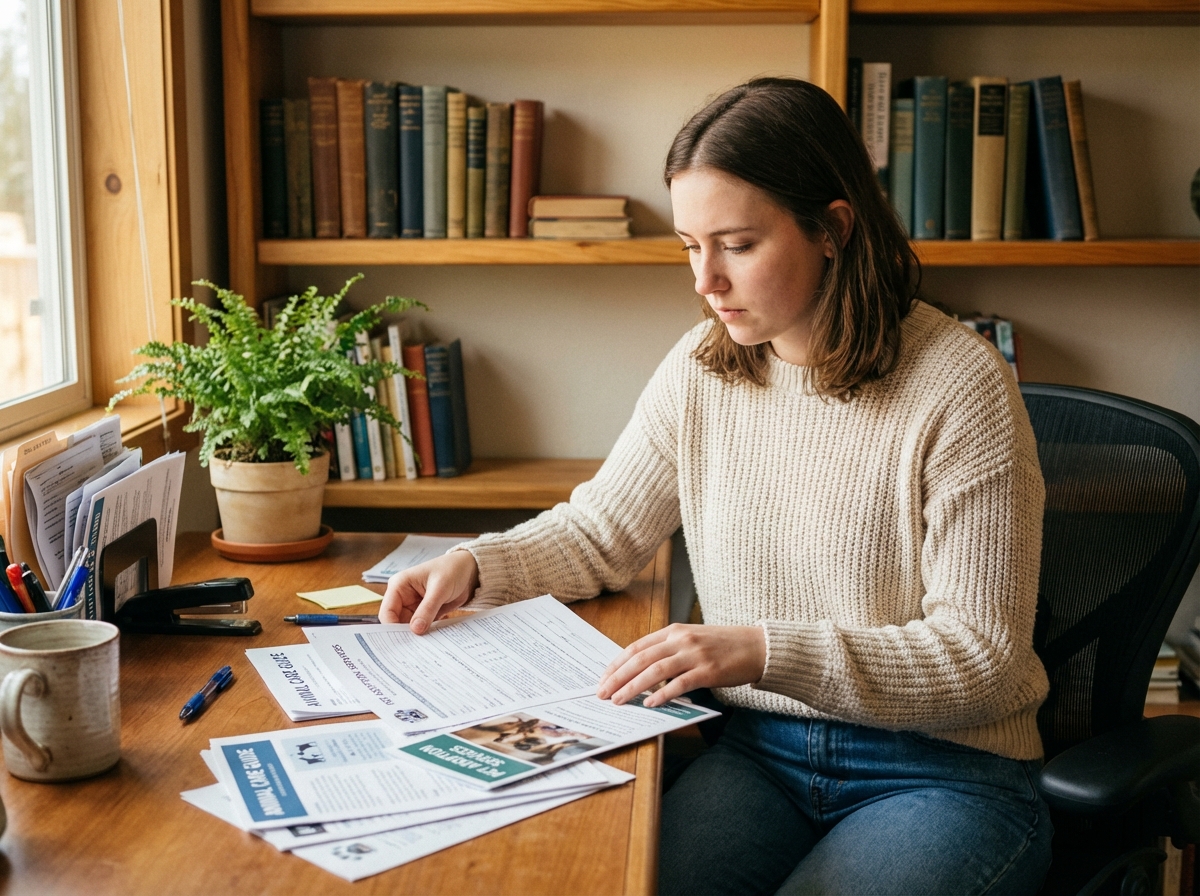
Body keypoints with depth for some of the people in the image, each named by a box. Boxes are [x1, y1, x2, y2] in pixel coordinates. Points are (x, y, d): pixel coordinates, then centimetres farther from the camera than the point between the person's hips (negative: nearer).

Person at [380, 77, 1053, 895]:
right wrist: (475, 567, -4)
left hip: (945, 768, -3)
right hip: (761, 751, 3)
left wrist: (765, 652, -26)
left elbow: (980, 659, -15)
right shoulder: (703, 370, 3)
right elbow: (599, 534, 16)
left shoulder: (958, 385, -14)